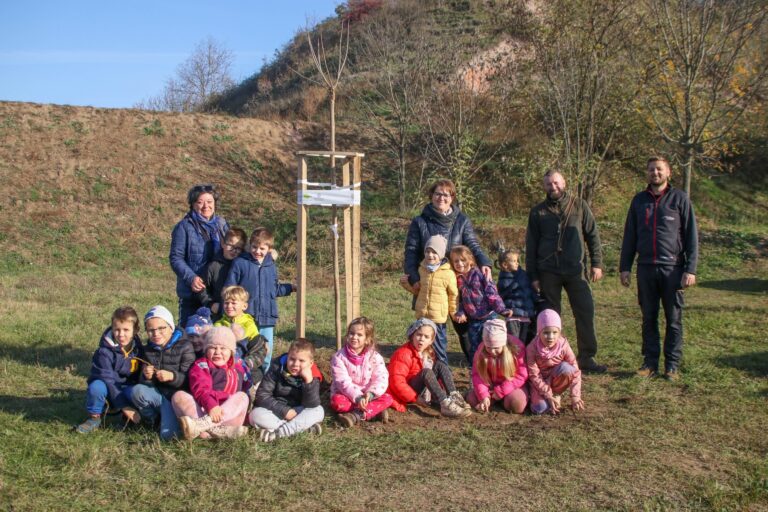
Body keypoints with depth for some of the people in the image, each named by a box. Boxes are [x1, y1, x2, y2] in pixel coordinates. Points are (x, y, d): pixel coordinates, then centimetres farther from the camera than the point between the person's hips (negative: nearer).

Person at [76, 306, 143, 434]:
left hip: (128, 390, 2)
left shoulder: (138, 348, -4)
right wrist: (124, 407, -28)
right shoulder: (104, 352, -19)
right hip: (108, 392, -2)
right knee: (96, 386, -35)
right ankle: (94, 418, -8)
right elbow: (107, 379, -24)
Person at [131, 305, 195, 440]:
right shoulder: (149, 349, 8)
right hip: (157, 395, 4)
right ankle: (153, 419, -3)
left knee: (167, 435, -24)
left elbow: (189, 380, -10)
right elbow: (144, 382, 7)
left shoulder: (184, 346, -7)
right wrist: (146, 377, -18)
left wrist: (172, 376, -30)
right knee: (137, 390, -29)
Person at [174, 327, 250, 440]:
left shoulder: (238, 368, 18)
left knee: (242, 396, -22)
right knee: (179, 396, -24)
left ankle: (200, 425, -42)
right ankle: (215, 431, -50)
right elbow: (201, 390, -16)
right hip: (202, 411, -2)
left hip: (228, 416, 2)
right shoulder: (201, 365, 3)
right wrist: (211, 405, -36)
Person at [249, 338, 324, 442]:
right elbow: (262, 395, -15)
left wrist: (309, 380, -32)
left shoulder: (312, 376, -11)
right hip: (276, 411, -1)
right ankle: (304, 426, -28)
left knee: (318, 411, -25)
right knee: (256, 415, -30)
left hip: (298, 413, 1)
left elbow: (312, 405, -21)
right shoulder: (277, 368, -12)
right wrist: (284, 411, -23)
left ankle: (277, 433, -30)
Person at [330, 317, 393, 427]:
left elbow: (381, 378, -12)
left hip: (367, 395, 2)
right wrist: (357, 397, -31)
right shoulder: (339, 357, -11)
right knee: (337, 401, -33)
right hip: (346, 394, -2)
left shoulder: (375, 357, -5)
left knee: (387, 398, -22)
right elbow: (343, 382, -19)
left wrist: (371, 393, -30)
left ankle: (357, 415, -37)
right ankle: (375, 410, -28)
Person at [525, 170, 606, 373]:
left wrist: (596, 263, -2)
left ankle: (586, 357, 4)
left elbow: (592, 235, 7)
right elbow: (531, 246, 8)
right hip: (548, 272, 0)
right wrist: (533, 275, 3)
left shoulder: (579, 205, 7)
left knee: (586, 311, -5)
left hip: (575, 270, 0)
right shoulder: (538, 212, 7)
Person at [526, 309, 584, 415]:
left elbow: (575, 371, -16)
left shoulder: (563, 345, -19)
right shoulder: (532, 348, -22)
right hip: (540, 382, -1)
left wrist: (575, 396, -22)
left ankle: (557, 394, -5)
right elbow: (534, 375, -19)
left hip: (556, 379, 2)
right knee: (539, 408, -27)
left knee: (566, 367, -32)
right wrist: (548, 396, -23)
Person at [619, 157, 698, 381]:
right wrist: (624, 266, 8)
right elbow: (629, 236, 14)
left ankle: (673, 365, 11)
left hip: (673, 268, -3)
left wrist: (690, 269, -8)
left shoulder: (679, 199, 1)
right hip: (645, 268, 3)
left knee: (674, 319, 3)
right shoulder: (639, 200, 10)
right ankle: (650, 362, 15)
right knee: (649, 318, 7)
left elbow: (691, 236, -1)